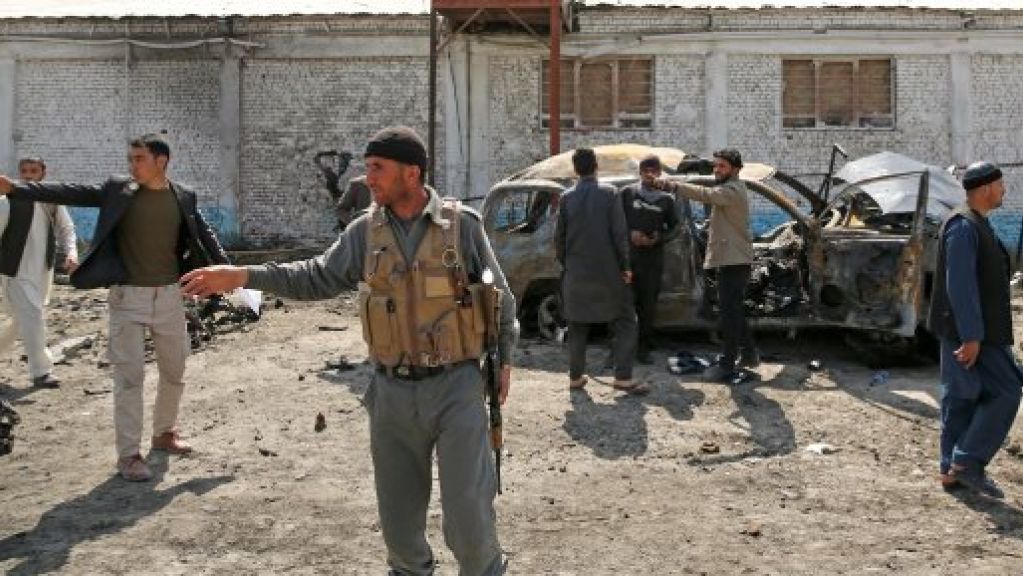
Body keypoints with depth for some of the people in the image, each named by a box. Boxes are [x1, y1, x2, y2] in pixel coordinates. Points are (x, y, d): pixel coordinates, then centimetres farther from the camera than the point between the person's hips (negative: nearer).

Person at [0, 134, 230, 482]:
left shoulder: (183, 197, 2)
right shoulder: (117, 190, -3)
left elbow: (204, 235, 10)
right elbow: (69, 193, -7)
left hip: (169, 296, 3)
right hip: (128, 297, -3)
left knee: (174, 372, 13)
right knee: (129, 375, -5)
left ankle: (164, 433, 34)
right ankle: (128, 455, 2)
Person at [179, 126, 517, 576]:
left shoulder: (462, 224, -6)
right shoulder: (365, 231, 2)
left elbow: (500, 296, 3)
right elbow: (318, 278, 6)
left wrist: (503, 359, 4)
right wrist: (242, 276, -3)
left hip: (456, 387, -3)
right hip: (393, 393, 3)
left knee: (468, 510, -4)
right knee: (398, 510, 13)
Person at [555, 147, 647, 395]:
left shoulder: (567, 198, 1)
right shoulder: (609, 193, -7)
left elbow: (559, 237, 4)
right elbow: (620, 233, -10)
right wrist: (625, 266, -3)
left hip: (576, 273, 3)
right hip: (607, 272, -3)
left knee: (577, 327, 13)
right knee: (625, 323, 5)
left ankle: (575, 377, 16)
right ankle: (623, 377, -2)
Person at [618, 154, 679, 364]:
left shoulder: (666, 199, 8)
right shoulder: (627, 193, 4)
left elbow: (674, 228, 14)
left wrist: (659, 239, -4)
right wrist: (630, 233, -11)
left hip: (653, 258, 2)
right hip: (628, 256, -1)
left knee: (648, 304, 4)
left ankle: (644, 347, 12)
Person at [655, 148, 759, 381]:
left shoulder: (732, 190, -16)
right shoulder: (732, 189, 19)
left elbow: (706, 194, -35)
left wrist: (672, 185, -44)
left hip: (733, 261, -11)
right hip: (732, 259, 11)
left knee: (729, 312, -9)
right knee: (735, 310, 20)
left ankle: (726, 365, -6)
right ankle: (748, 353, 31)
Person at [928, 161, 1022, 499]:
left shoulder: (975, 224, 15)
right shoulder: (963, 226, -18)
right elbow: (960, 285, -23)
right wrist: (972, 336, -25)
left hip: (968, 330, 10)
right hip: (969, 331, -10)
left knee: (960, 399, 11)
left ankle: (951, 471, 17)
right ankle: (967, 462, -3)